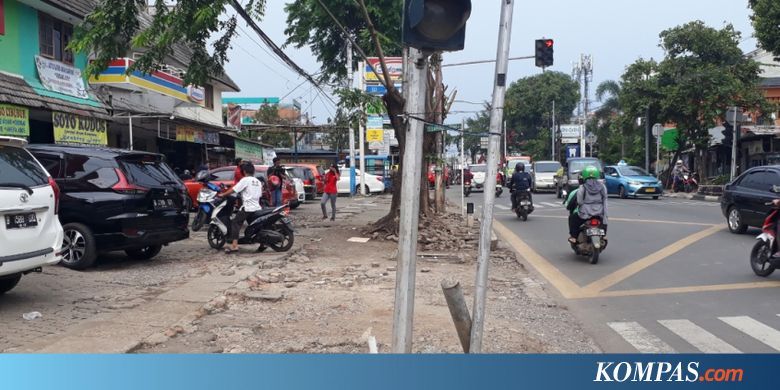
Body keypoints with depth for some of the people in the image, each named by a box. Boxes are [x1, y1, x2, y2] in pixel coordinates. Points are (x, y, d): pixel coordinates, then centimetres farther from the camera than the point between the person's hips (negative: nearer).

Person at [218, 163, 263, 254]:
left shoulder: (245, 180, -5)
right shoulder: (258, 182, 16)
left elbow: (233, 190, -9)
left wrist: (222, 194, 3)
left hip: (247, 207, -8)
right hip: (257, 208, 8)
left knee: (235, 223, -7)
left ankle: (234, 245, -19)